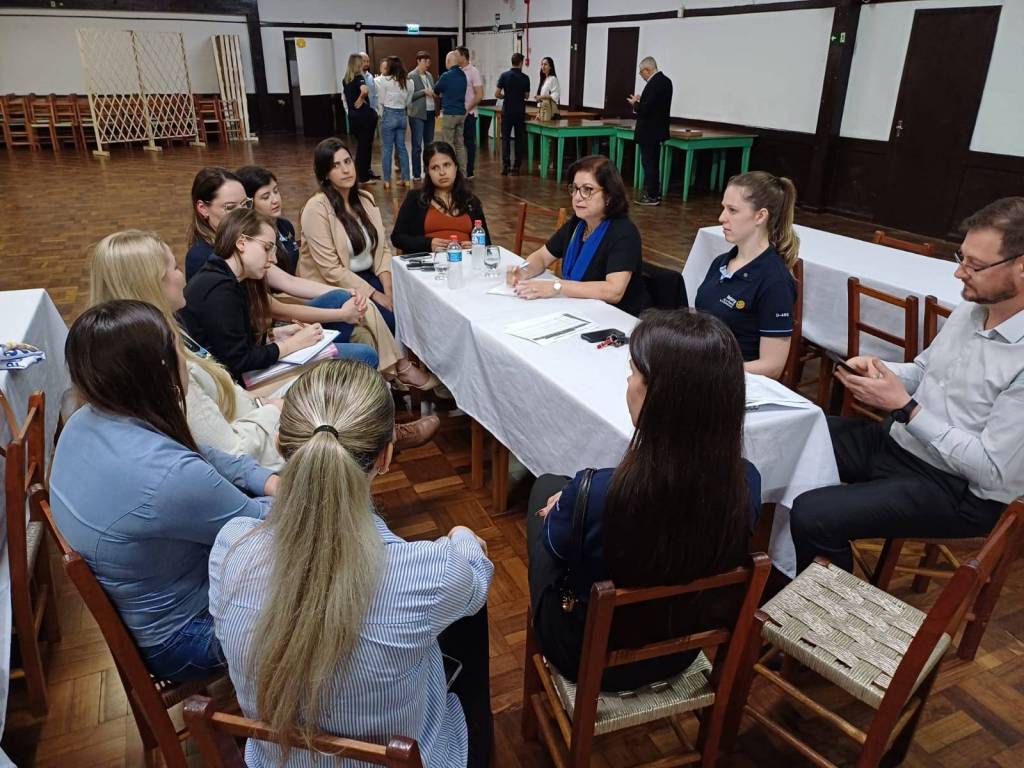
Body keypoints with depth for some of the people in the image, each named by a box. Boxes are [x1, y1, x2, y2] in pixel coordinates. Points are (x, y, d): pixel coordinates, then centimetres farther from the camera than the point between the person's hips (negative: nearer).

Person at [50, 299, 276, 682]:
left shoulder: (84, 422, -12)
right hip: (176, 640, -7)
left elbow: (201, 454, 3)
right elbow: (265, 523, -22)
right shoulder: (171, 477, -40)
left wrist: (268, 479, -5)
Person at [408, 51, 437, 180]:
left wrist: (436, 108, 4)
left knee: (429, 144, 10)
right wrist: (424, 92, -19)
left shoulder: (429, 75, 14)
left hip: (430, 113, 6)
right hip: (417, 114, -6)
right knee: (417, 145, -4)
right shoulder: (411, 76, -6)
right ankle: (416, 174, 1)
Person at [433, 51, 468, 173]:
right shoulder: (463, 75, 8)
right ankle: (462, 172, 12)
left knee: (448, 145, -1)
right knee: (460, 144, 11)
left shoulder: (446, 76, -11)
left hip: (450, 114, -6)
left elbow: (435, 91, 4)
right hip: (461, 113, 7)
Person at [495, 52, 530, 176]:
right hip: (520, 112, 0)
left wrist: (506, 96, 11)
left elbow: (497, 94, -8)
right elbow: (526, 96, 6)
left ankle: (505, 165, -5)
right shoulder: (525, 78, -4)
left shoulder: (504, 75, -6)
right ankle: (516, 167, 5)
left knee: (505, 138, 5)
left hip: (507, 111, 0)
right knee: (519, 139, 7)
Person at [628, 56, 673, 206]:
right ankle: (654, 193, 23)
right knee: (653, 164, 16)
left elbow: (645, 109, -25)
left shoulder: (653, 84, -21)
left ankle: (652, 197, 1)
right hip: (657, 130, 10)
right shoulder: (665, 80, 10)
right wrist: (640, 101, 9)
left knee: (649, 164, -3)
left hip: (648, 132, -10)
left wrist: (635, 103, -7)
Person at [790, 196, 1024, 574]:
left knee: (811, 515, -25)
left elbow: (992, 470, -24)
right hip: (896, 440, 9)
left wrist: (903, 407, -24)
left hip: (958, 489, -8)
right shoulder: (969, 309, 3)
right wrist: (876, 370, -5)